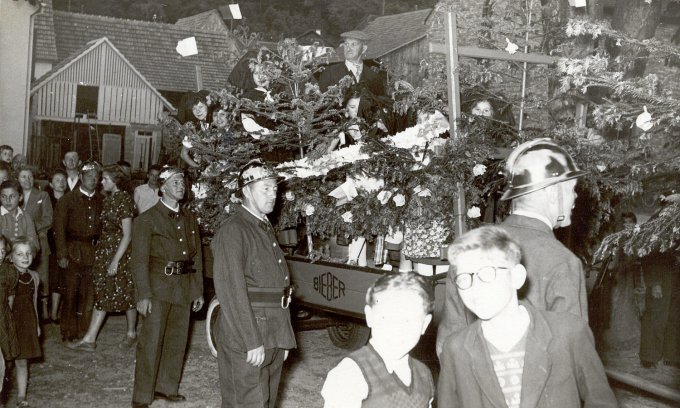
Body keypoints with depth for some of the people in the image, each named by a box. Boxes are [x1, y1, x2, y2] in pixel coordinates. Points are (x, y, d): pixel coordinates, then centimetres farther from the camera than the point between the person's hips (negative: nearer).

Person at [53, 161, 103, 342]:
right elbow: (59, 229, -3)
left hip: (94, 252, 3)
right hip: (74, 252, -3)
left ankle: (83, 332, 15)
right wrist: (62, 255, -9)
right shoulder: (67, 200, 1)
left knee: (89, 295, 5)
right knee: (70, 294, 1)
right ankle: (68, 333, 12)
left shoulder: (101, 200, 10)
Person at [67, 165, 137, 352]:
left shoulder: (124, 200, -14)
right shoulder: (108, 198, 9)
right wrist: (103, 254, 9)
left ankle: (131, 333, 23)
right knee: (101, 293, 7)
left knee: (126, 293, 6)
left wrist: (115, 261, -19)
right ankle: (90, 338, 8)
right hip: (105, 250, 8)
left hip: (120, 252, -7)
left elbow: (127, 235, -17)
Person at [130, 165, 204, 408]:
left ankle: (167, 388, 26)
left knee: (177, 340, 12)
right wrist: (143, 295, -16)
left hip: (184, 288, 6)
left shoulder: (189, 218, 12)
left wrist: (198, 290, 11)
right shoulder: (146, 220, -5)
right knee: (151, 343, -4)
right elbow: (139, 260, -9)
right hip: (158, 287, -6)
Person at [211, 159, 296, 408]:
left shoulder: (266, 229, 17)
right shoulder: (233, 231, -12)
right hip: (246, 338, -9)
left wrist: (284, 338, 15)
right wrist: (252, 342, -22)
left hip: (273, 337, 9)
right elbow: (232, 291, -19)